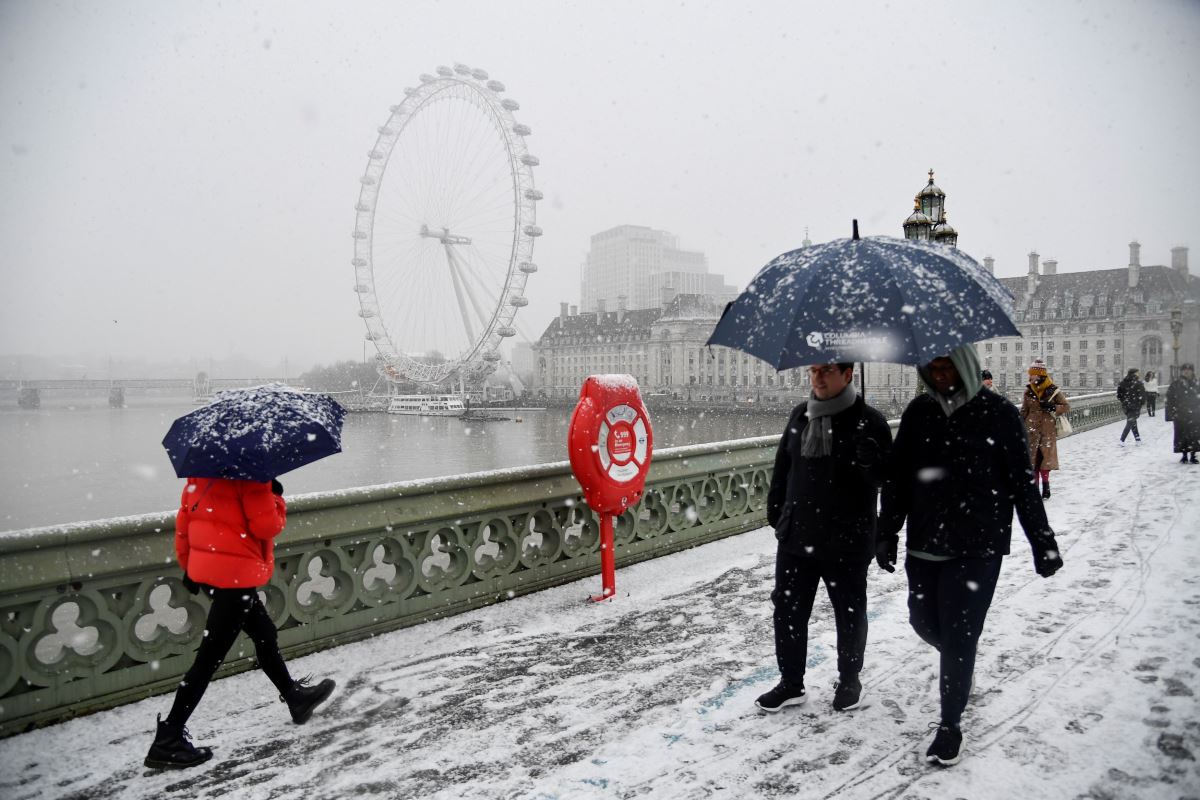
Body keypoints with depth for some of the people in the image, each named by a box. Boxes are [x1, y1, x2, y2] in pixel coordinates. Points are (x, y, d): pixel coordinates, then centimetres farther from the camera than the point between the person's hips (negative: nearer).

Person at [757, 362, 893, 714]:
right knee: (788, 610, 10)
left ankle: (849, 681, 35)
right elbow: (782, 467, 13)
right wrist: (776, 512, 10)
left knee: (849, 615, 14)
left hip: (847, 542, -4)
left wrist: (869, 460, -36)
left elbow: (887, 477, -15)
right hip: (796, 537, 4)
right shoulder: (800, 416, 5)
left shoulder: (868, 421, -10)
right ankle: (791, 683, 26)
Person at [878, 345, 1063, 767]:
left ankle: (950, 724, 18)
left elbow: (1023, 483, -2)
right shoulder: (918, 412, 2)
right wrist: (887, 533, 6)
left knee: (958, 637, -1)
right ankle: (958, 666, 47)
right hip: (924, 543, 4)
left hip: (977, 548, -4)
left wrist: (1043, 542, 1)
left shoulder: (999, 413, -7)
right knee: (924, 622, 14)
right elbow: (897, 479, 6)